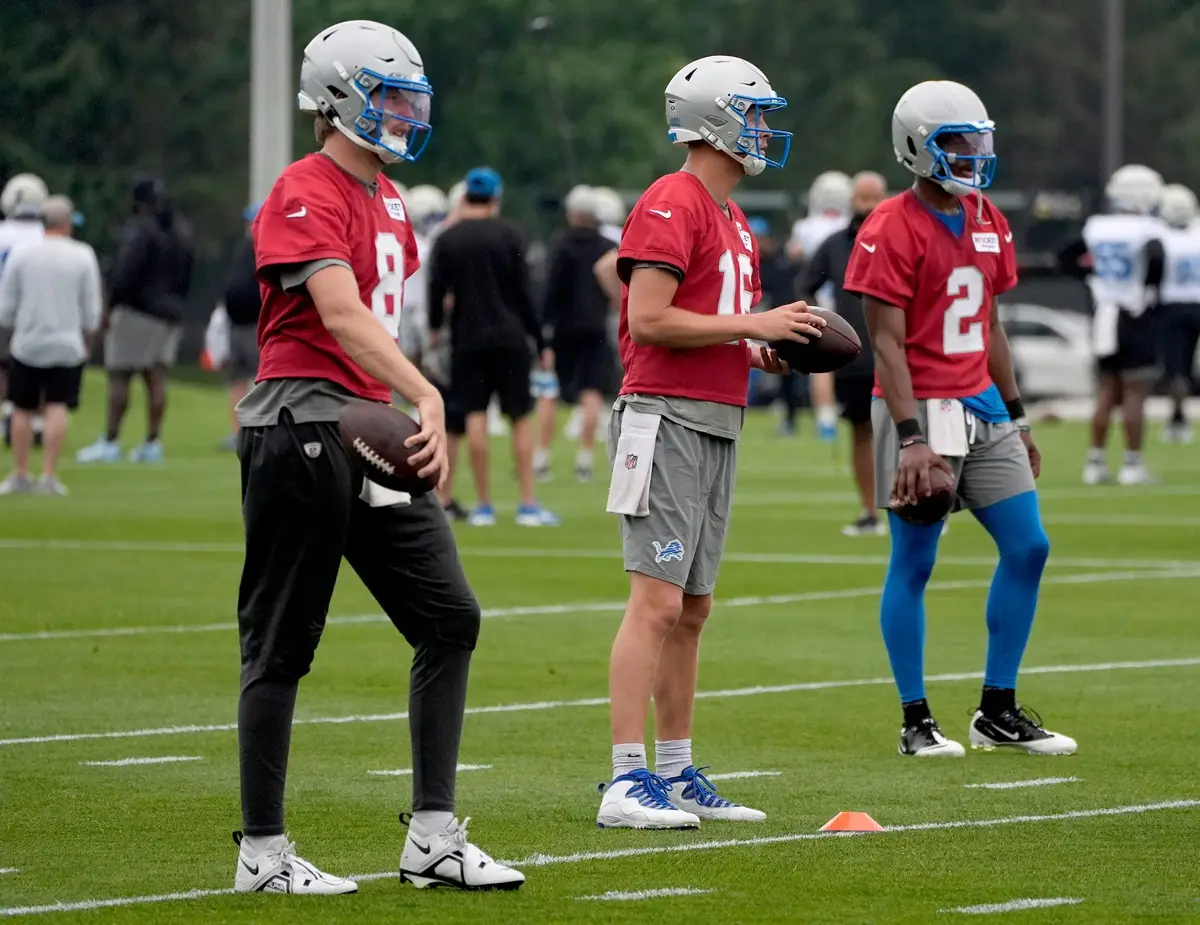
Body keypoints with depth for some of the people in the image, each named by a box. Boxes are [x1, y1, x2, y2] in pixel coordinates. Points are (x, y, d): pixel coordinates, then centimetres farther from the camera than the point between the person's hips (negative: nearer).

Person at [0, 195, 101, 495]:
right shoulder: (82, 256, -4)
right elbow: (91, 308, 1)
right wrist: (87, 339, 16)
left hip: (27, 344, 1)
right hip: (66, 344, -1)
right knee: (57, 409, -2)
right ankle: (49, 476, -8)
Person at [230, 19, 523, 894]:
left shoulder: (387, 199, 16)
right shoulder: (306, 196, -13)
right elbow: (341, 315, -27)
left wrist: (406, 419, 15)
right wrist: (427, 395, -37)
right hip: (303, 424, -9)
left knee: (449, 620, 4)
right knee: (282, 646, -1)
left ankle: (435, 838, 8)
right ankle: (263, 854, 8)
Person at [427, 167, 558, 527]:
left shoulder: (446, 240, 1)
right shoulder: (507, 236, -3)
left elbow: (437, 294, 1)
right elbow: (523, 293, -3)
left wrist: (435, 330, 15)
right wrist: (540, 341, 3)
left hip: (468, 338, 1)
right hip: (510, 336, -1)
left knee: (475, 416, 3)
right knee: (520, 419, 4)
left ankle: (483, 505, 1)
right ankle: (528, 504, 0)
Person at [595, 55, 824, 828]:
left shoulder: (732, 218, 19)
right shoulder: (671, 205, -12)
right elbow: (649, 319, -19)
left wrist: (764, 355, 9)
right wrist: (754, 324, -15)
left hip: (716, 427, 10)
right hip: (666, 419, -10)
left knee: (692, 610, 12)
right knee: (658, 601, -13)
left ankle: (677, 774, 18)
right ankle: (627, 784, -14)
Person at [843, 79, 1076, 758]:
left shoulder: (987, 221, 11)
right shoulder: (892, 230, -12)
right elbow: (888, 342, -15)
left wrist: (1017, 417, 18)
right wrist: (911, 437, -21)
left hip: (982, 406, 8)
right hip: (922, 408, -8)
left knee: (1028, 549, 5)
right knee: (913, 563, -1)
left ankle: (999, 713, 14)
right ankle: (917, 722, 7)